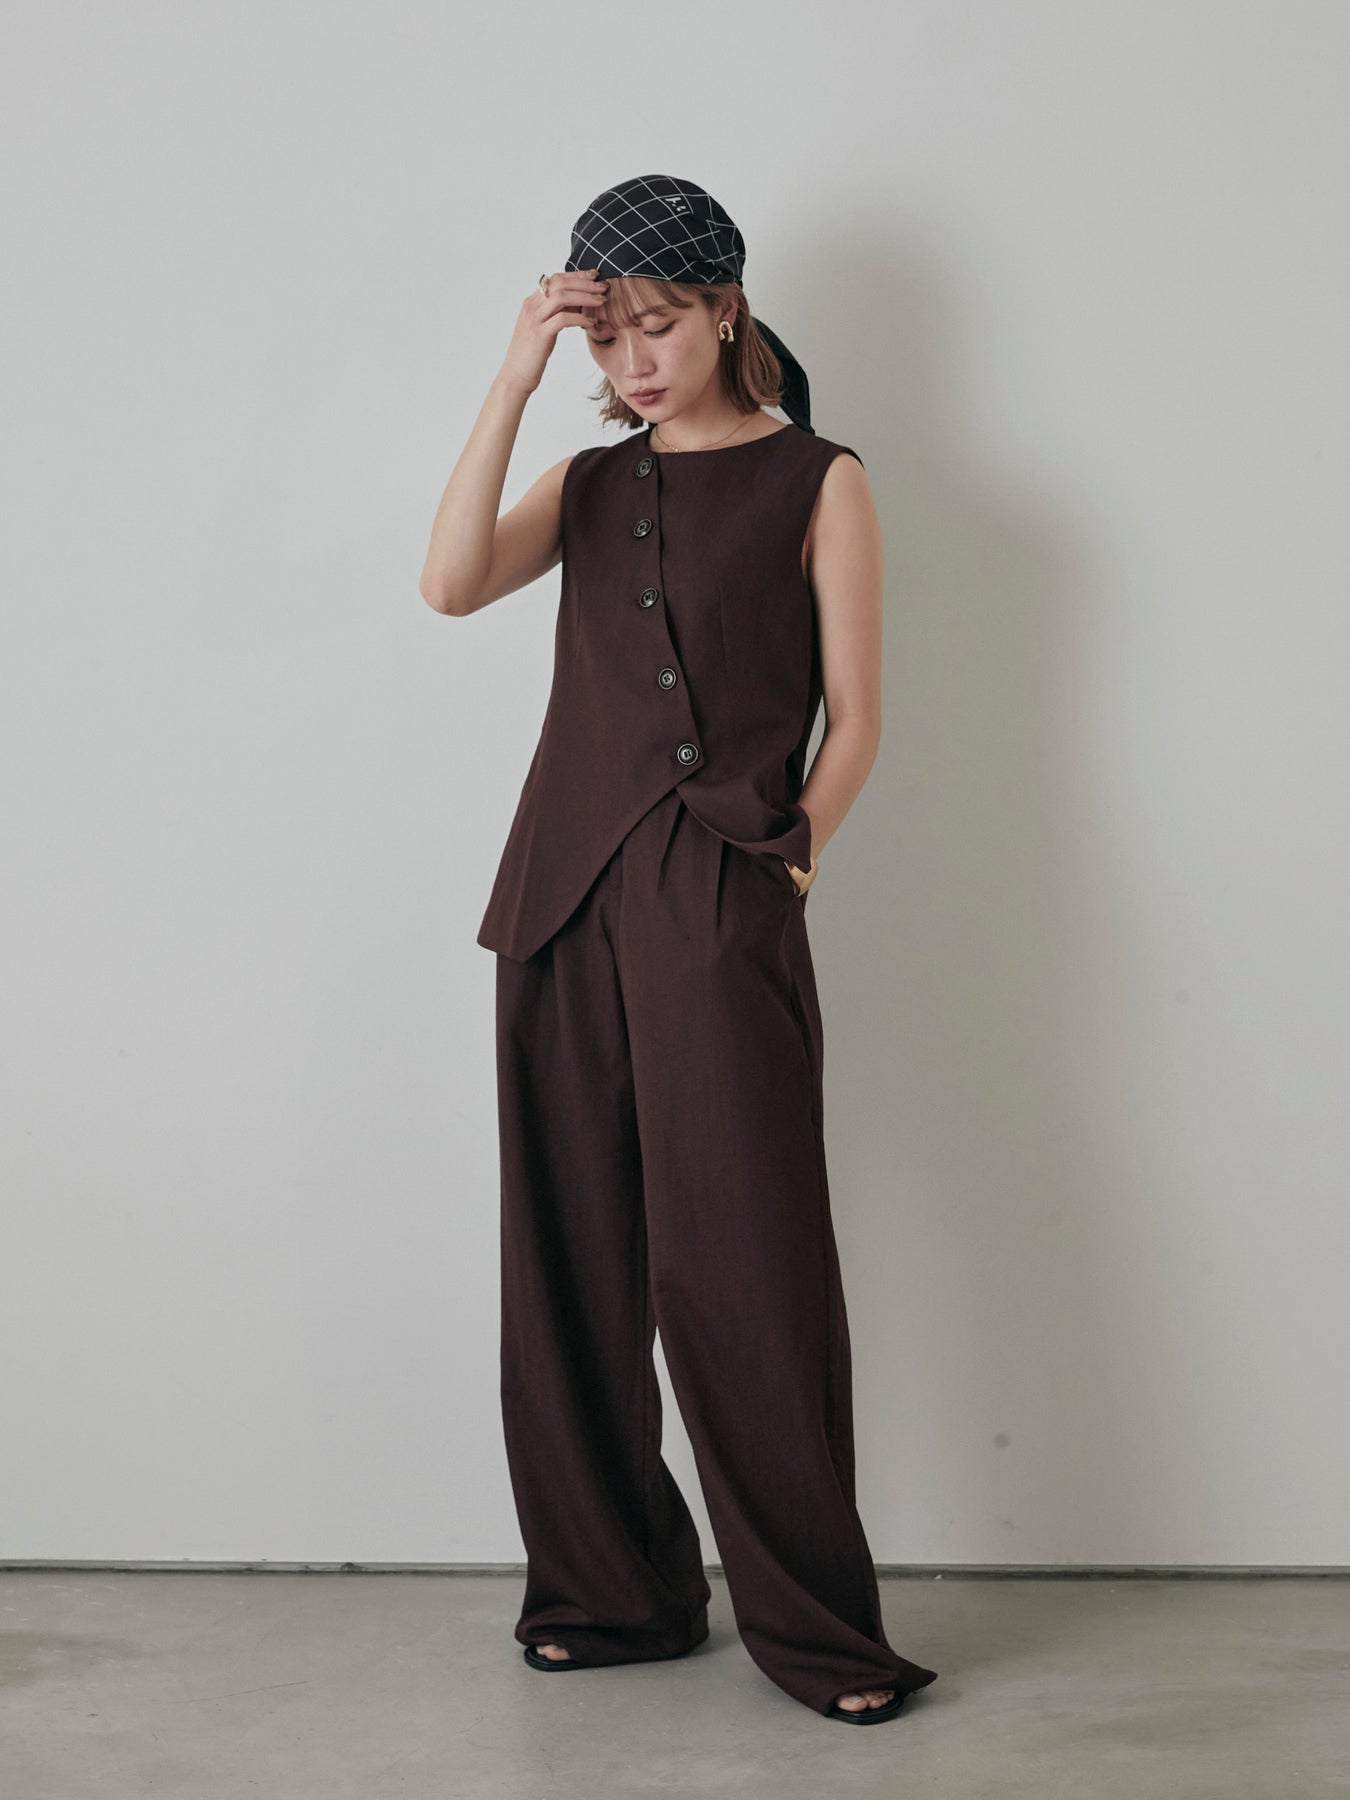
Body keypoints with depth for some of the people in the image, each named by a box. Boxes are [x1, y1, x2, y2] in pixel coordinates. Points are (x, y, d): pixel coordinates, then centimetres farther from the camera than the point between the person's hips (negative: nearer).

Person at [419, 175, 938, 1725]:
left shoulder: (815, 483, 5)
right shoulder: (589, 485, 16)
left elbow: (853, 721, 3)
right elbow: (452, 583, -3)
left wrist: (784, 861, -8)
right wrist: (513, 381, -5)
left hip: (720, 913, -4)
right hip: (565, 900, 5)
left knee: (745, 1265, -7)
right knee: (572, 1261, 7)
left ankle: (815, 1627, 4)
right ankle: (612, 1590, 20)